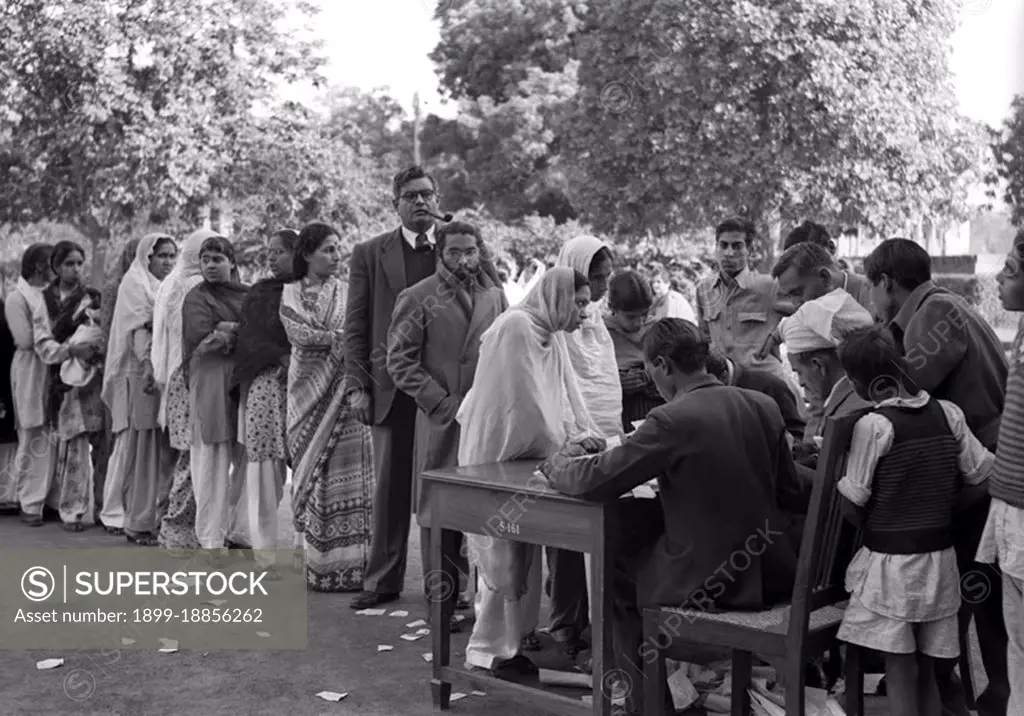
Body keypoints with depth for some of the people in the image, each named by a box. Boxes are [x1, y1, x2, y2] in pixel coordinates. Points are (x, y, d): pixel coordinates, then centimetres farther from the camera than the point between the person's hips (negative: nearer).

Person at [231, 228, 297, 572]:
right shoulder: (260, 293, 10)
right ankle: (263, 542, 0)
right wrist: (284, 357, -16)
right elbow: (250, 338, -1)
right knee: (265, 461, -5)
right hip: (266, 383, 0)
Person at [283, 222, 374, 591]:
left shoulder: (348, 292, 9)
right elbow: (299, 333, -8)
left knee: (347, 475, -4)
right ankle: (318, 565, 7)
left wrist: (323, 337, -16)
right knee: (313, 475, 1)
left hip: (345, 392, 0)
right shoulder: (291, 293, 7)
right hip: (309, 392, 0)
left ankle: (350, 565, 0)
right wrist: (341, 335, -10)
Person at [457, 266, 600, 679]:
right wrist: (564, 444, -14)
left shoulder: (550, 338, 12)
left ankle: (511, 641, 19)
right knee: (504, 556, -2)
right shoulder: (515, 327, -17)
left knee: (522, 555, 10)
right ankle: (488, 651, 9)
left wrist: (585, 435, -2)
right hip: (496, 457, -9)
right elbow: (523, 402, -20)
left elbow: (567, 397, 12)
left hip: (525, 460, 9)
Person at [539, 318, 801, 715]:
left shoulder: (672, 420, -19)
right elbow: (787, 489, 12)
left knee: (614, 575, 18)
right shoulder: (765, 406, 1)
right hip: (774, 574, 7)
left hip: (709, 584, -7)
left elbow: (590, 481, -14)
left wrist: (559, 463, 7)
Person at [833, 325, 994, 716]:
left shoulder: (873, 425, -16)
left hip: (890, 562, -5)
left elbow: (852, 506, -12)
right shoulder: (948, 413, -3)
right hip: (940, 559, 5)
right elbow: (983, 478, 3)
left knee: (901, 673, 4)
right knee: (926, 670, 15)